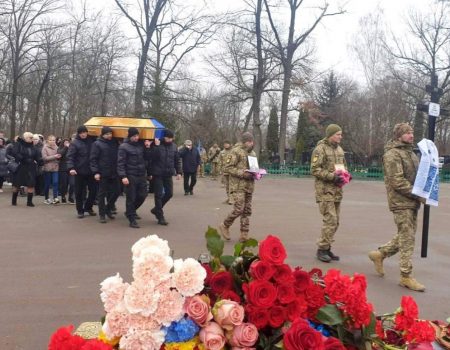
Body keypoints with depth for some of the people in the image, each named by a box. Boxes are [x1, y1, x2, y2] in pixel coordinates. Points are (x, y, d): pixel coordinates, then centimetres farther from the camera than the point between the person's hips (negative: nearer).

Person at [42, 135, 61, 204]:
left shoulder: (56, 147, 6)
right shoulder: (45, 148, -3)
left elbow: (59, 156, 11)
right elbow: (44, 157, -11)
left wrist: (59, 156, -11)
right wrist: (54, 156, -16)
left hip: (55, 168, 2)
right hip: (47, 168, -2)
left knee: (55, 182, -10)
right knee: (47, 184, 7)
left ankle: (55, 198, -11)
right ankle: (46, 199, 19)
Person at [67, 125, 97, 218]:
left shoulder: (91, 141, 5)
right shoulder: (75, 143, -6)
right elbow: (70, 156, -12)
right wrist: (71, 168, -25)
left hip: (90, 171, 3)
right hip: (79, 171, -3)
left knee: (93, 190, 6)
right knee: (79, 192, 5)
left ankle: (88, 207, 24)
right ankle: (80, 211, 17)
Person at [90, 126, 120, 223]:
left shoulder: (115, 143, 10)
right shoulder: (97, 144, -4)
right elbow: (93, 159, -8)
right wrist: (95, 172, -15)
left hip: (114, 173, 5)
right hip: (103, 174, -5)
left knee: (115, 192, 7)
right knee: (102, 194, 3)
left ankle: (108, 209, 28)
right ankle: (102, 214, 12)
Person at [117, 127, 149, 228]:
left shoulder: (141, 145, 10)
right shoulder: (124, 147, -6)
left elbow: (146, 159, 16)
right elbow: (120, 163, -11)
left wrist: (148, 172, 10)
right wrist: (123, 176, -19)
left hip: (142, 175, 6)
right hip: (130, 176, -6)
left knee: (142, 196, 10)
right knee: (131, 198, 0)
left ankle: (131, 211, 33)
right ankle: (132, 220, 7)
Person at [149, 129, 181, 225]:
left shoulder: (173, 146, 6)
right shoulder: (156, 144, -8)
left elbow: (177, 160, 12)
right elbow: (152, 157, -20)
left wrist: (178, 172, 7)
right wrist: (156, 146, -26)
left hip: (168, 174, 5)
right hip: (157, 174, -5)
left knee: (169, 193, 7)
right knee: (159, 195, 0)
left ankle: (156, 209, 29)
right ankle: (160, 217, 6)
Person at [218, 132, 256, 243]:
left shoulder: (253, 153, 16)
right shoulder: (236, 151, -8)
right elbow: (227, 167, -13)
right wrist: (242, 173, -21)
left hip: (249, 186, 8)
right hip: (238, 186, -8)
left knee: (247, 211, 7)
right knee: (238, 209, -13)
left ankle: (244, 235, 12)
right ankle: (225, 226, 10)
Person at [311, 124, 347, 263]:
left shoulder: (339, 149, 16)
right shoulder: (320, 149, -9)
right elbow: (315, 170, -15)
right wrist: (332, 176, -21)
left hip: (337, 190, 8)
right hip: (325, 190, -8)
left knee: (335, 222, 10)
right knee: (330, 220, -12)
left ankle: (327, 248, 20)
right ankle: (322, 249, -2)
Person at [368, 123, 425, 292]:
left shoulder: (411, 153, 18)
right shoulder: (392, 154, -11)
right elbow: (397, 181, -19)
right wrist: (418, 195, -19)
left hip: (412, 202, 9)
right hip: (401, 202, -9)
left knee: (406, 236, 14)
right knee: (407, 239, -5)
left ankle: (379, 254, 30)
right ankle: (406, 276, 4)